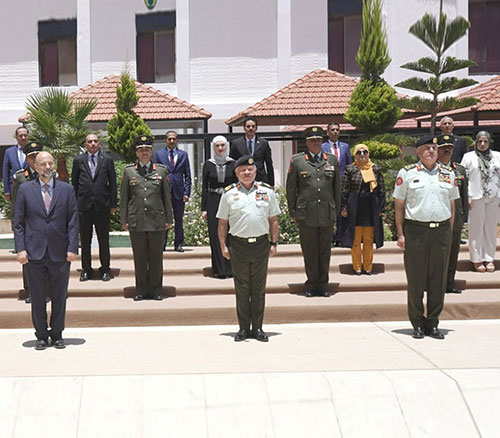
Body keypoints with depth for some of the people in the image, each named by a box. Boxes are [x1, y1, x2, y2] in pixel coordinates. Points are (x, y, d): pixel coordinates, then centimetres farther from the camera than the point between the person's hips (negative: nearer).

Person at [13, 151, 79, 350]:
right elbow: (18, 222, 4)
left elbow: (73, 221, 4)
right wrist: (20, 248, -5)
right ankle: (41, 335, 17)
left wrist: (72, 248, -5)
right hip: (34, 252, 0)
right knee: (37, 297, 6)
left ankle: (57, 334, 20)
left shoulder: (67, 189, 6)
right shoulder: (25, 189, 5)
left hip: (60, 253, 0)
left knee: (60, 296, 7)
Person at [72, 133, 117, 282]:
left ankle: (105, 269, 16)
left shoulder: (107, 160, 5)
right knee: (85, 240, 7)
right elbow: (74, 183, 8)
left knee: (104, 240, 5)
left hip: (102, 205, -1)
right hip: (84, 205, 1)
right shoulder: (79, 160, 7)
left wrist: (113, 204, 1)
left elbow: (112, 182, 5)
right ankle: (86, 269, 17)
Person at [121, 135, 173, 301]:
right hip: (136, 222, 0)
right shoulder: (128, 171, 6)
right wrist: (124, 220, 4)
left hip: (157, 221, 0)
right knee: (139, 258, 5)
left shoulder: (161, 170, 7)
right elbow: (123, 197, 8)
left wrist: (169, 219, 6)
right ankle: (141, 290, 14)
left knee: (156, 257, 4)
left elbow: (167, 196, 9)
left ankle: (156, 290, 14)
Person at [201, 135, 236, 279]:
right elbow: (204, 187, 4)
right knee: (216, 235, 0)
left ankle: (231, 268, 9)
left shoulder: (232, 163, 3)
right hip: (213, 202, 0)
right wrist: (204, 208, -1)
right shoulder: (208, 164, 3)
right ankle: (219, 269, 6)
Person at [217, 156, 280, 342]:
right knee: (242, 288, 5)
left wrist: (274, 243, 5)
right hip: (238, 245, -1)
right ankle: (243, 328, 14)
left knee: (259, 288, 6)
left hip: (261, 244, 1)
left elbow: (273, 220, 10)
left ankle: (257, 327, 15)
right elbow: (222, 222, 7)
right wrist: (223, 245, 2)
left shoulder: (267, 191, 6)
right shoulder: (229, 194, 4)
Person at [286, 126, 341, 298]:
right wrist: (293, 212, 3)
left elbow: (337, 187, 16)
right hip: (306, 215, -2)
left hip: (327, 215, 2)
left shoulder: (332, 160, 10)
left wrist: (336, 211, 14)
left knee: (325, 251, 7)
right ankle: (311, 285, 15)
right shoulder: (297, 161, 2)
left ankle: (323, 285, 17)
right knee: (309, 251, 4)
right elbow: (290, 188, 5)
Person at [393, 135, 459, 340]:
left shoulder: (448, 174, 12)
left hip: (441, 230, 3)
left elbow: (452, 206, 16)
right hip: (415, 230, -3)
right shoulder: (406, 173, 3)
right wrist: (400, 234, -3)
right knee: (415, 279, 1)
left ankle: (433, 323, 16)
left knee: (438, 280, 5)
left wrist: (449, 233, 9)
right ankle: (417, 324, 12)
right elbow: (399, 206, 3)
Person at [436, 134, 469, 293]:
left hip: (456, 219, 4)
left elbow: (464, 195, 13)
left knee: (453, 253, 10)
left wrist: (464, 217, 8)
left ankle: (450, 283, 20)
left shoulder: (460, 170, 10)